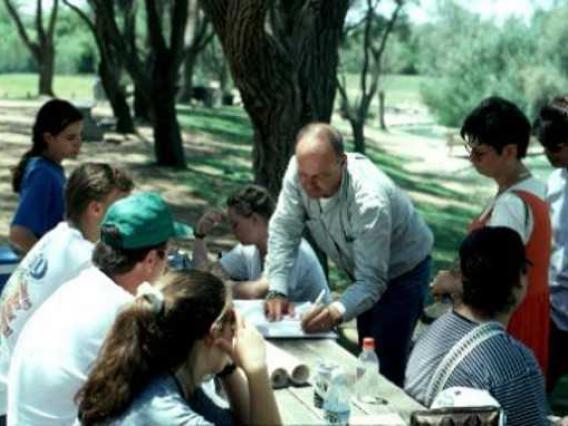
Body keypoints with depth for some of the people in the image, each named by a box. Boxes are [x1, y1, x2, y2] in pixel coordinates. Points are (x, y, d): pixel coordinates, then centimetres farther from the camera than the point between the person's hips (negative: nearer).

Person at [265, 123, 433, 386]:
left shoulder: (370, 200, -39)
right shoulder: (299, 171, -25)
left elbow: (372, 281, -37)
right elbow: (284, 230, -19)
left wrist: (338, 312, -55)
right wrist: (277, 291, -30)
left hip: (402, 270, -6)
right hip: (361, 267, 6)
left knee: (385, 367, -14)